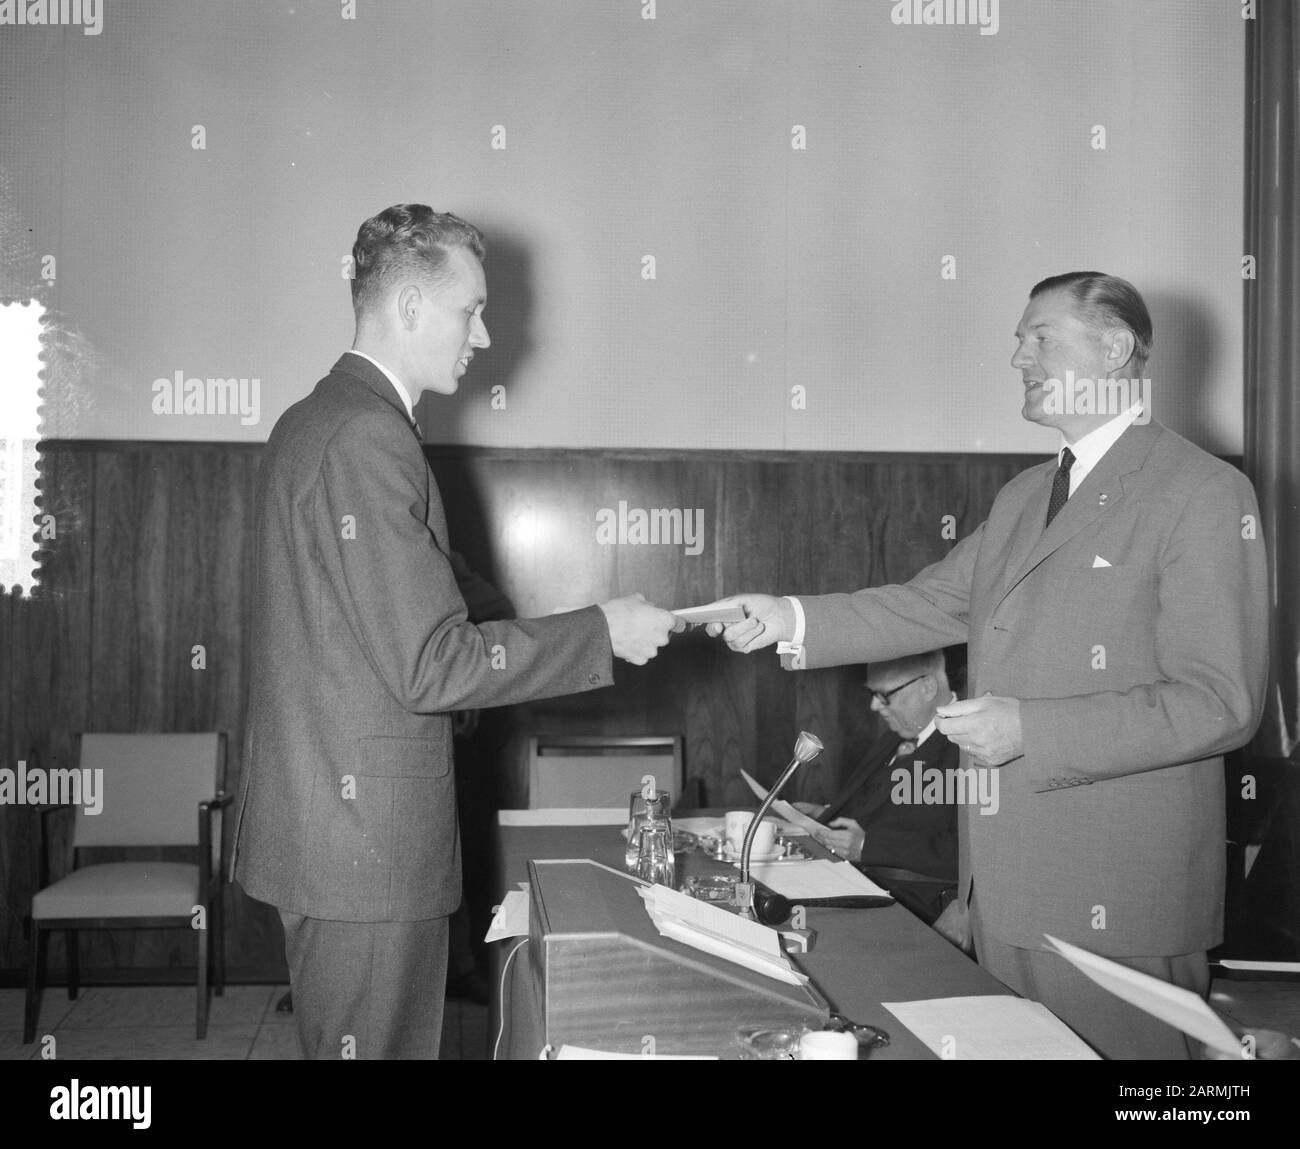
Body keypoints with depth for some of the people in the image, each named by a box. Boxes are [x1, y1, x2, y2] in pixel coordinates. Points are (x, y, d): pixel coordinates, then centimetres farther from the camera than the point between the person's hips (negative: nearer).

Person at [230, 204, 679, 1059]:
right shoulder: (370, 438, -19)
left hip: (333, 819, 10)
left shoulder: (316, 420, 12)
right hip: (366, 830, -10)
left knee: (372, 1038, 19)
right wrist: (601, 633, -13)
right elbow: (429, 665, -22)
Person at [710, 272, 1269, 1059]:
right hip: (1003, 885, 7)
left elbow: (1220, 702, -17)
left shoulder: (1202, 493, -11)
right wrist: (792, 620, 1)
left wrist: (1028, 731, -22)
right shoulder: (1025, 496, 15)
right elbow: (930, 604, 14)